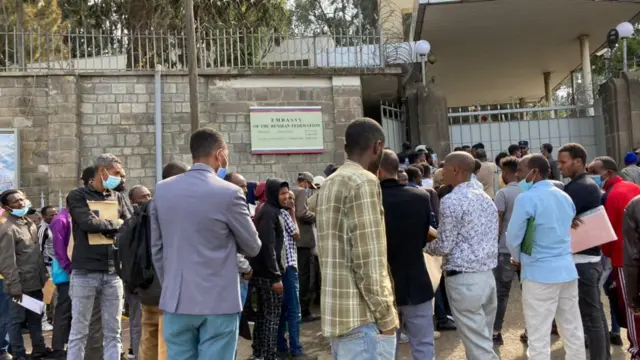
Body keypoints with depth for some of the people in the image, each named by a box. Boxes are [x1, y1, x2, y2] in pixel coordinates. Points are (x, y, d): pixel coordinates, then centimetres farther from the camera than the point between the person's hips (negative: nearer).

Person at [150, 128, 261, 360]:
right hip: (219, 302, -4)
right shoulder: (229, 193, -11)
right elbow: (253, 247, -1)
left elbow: (157, 249, 9)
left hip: (176, 301, 5)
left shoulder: (162, 190, 2)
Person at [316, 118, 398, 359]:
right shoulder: (364, 182, -13)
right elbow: (369, 261, -18)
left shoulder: (329, 184, 13)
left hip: (337, 311, 9)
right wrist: (386, 316, -12)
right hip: (362, 316, -9)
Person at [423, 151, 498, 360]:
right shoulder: (485, 196, 11)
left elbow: (444, 246, -15)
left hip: (463, 279, -8)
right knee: (484, 339, 17)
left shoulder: (452, 200, -15)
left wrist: (426, 246, 5)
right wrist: (437, 234, 19)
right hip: (487, 274, 8)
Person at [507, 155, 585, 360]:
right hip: (567, 270, 7)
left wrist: (518, 258, 10)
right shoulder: (565, 197, 10)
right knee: (573, 331, 14)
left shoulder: (526, 198, -12)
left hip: (539, 273, -7)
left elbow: (513, 238, -9)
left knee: (539, 338, -1)